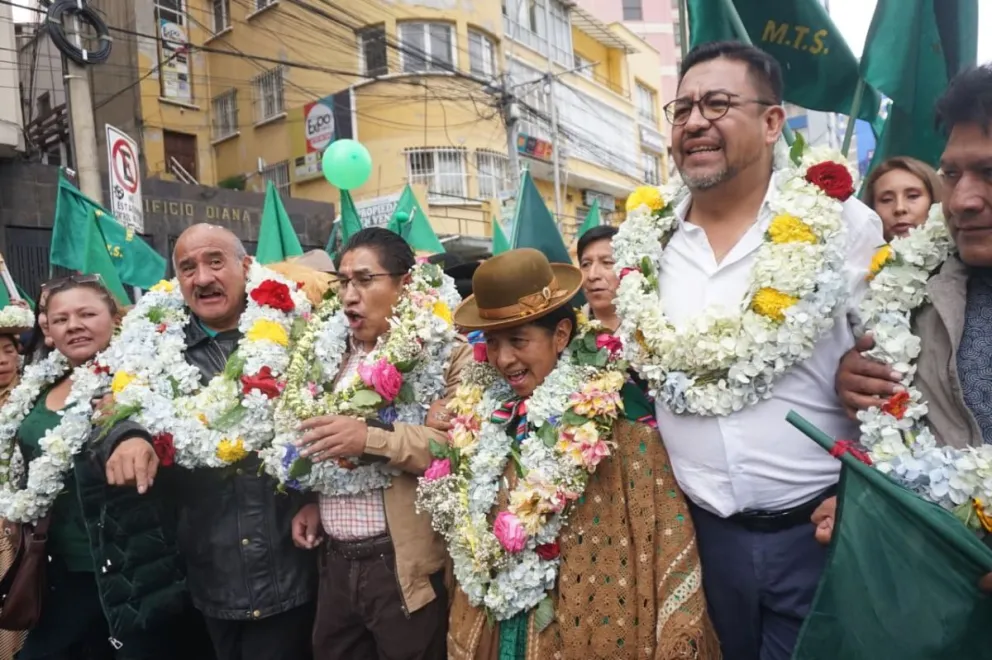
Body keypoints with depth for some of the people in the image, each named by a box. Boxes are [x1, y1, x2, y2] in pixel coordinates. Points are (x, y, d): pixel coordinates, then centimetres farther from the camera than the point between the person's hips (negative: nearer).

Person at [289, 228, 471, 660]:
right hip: (335, 562, 6)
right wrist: (315, 502, 7)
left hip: (405, 567, -6)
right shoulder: (336, 354, 12)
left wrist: (372, 437, -27)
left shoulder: (446, 352, -9)